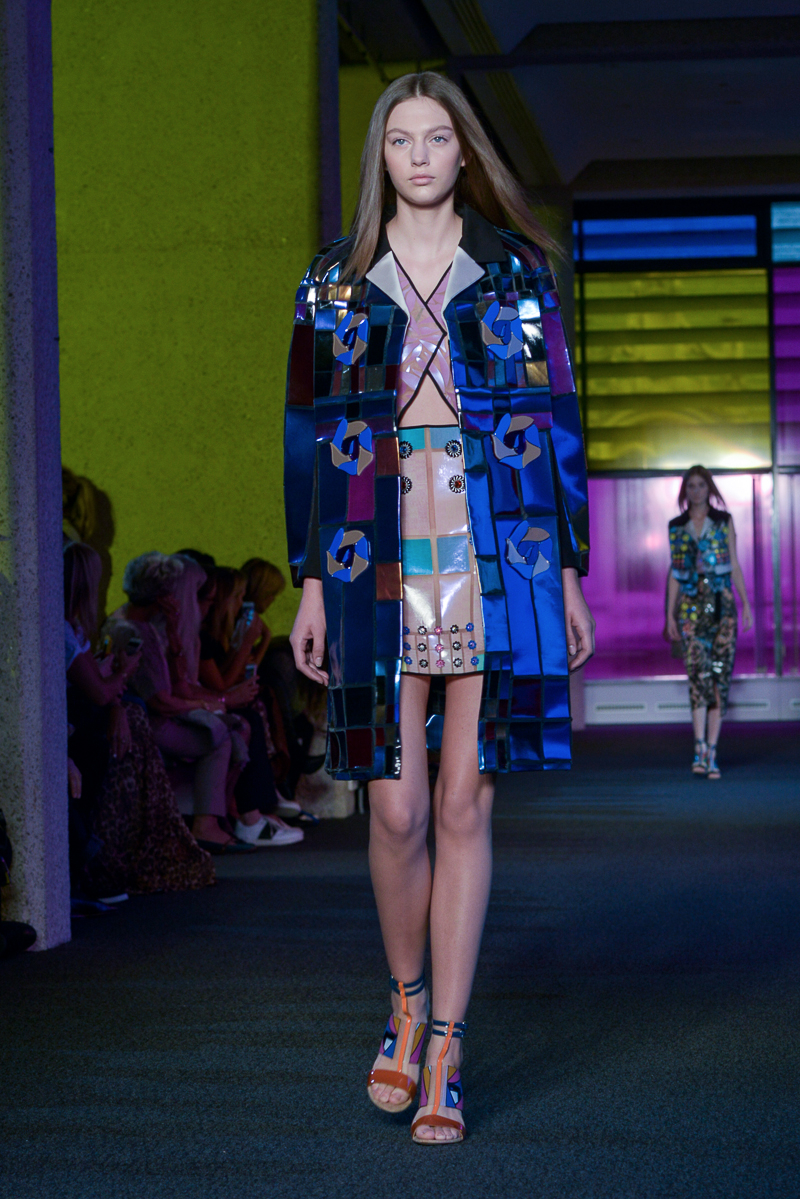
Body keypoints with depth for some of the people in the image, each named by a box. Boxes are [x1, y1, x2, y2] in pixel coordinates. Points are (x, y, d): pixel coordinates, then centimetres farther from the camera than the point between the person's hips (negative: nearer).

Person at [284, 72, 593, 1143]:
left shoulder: (517, 271, 8)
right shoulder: (336, 283, 10)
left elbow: (556, 421, 8)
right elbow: (308, 433, 10)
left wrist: (570, 572, 4)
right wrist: (311, 584, 4)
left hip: (499, 559, 0)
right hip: (380, 561, 1)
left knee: (464, 805, -2)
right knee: (397, 811, -3)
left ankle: (445, 1055, 5)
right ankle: (406, 1006, 23)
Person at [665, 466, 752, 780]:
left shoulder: (723, 521, 8)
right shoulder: (677, 527, 10)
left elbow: (734, 565, 8)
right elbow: (674, 573, 11)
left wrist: (746, 604, 1)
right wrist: (670, 614, 6)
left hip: (722, 604, 0)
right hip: (691, 606, 0)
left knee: (720, 676, -2)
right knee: (698, 673, -15)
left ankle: (710, 752, 2)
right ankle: (700, 747, -21)